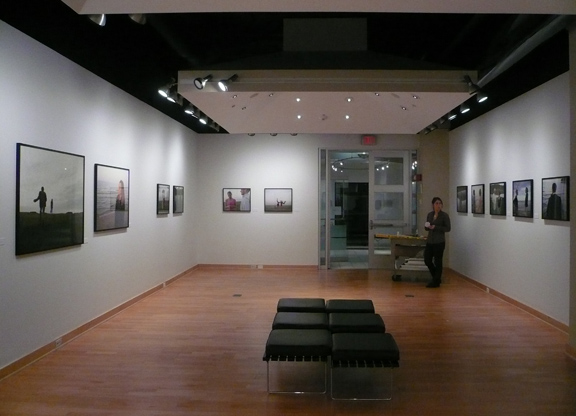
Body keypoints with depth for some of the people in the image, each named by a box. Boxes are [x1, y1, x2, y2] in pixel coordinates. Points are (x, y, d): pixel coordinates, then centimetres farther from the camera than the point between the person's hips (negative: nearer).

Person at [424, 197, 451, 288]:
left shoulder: (444, 215, -6)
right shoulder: (429, 214, 9)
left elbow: (447, 228, -9)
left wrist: (435, 227, -18)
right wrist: (427, 227, -9)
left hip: (439, 242, -5)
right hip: (430, 241, 5)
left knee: (438, 261, 1)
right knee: (427, 260, 5)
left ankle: (436, 282, 12)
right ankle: (437, 278, 25)